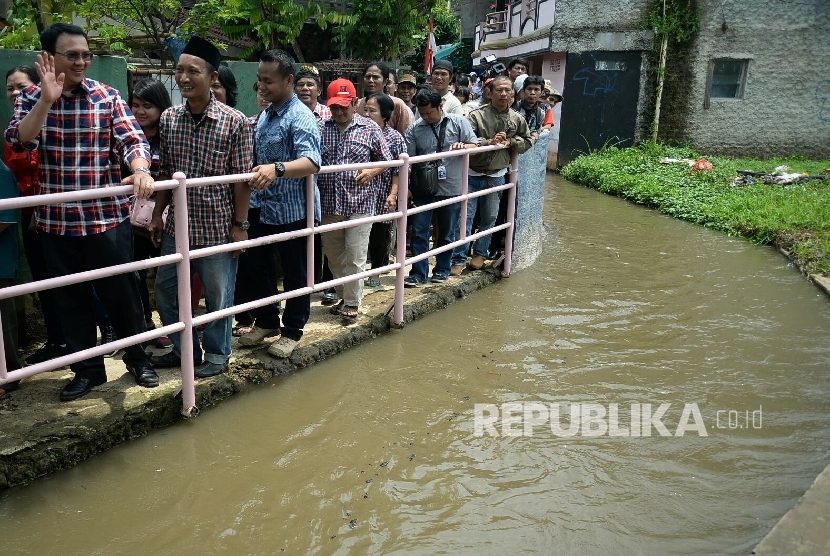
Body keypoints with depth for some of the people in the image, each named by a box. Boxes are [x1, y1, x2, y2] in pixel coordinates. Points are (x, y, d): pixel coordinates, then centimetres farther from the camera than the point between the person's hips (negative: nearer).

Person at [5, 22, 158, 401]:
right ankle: (87, 368, 27)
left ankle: (137, 357, 28)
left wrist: (140, 171, -33)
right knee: (70, 298, 12)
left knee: (121, 291, 6)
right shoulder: (31, 98, 3)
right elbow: (18, 142, -12)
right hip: (55, 220, 2)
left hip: (107, 216, -2)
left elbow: (133, 140, -11)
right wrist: (47, 99, -23)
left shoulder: (108, 96, -2)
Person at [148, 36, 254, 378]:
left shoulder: (235, 122, -12)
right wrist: (157, 215, 9)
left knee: (218, 295, 9)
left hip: (217, 227, -5)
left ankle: (217, 354, 28)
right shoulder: (168, 119, 2)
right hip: (177, 225, 5)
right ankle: (183, 348, 33)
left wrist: (240, 225, -10)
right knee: (165, 290, 15)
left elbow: (242, 179, -10)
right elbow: (165, 173, 9)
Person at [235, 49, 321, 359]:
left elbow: (311, 162, -33)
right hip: (265, 209, 9)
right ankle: (267, 321, 33)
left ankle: (292, 331, 23)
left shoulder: (300, 117, -16)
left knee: (295, 276, 6)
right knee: (250, 267, 14)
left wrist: (276, 169, -47)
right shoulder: (264, 116, 12)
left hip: (294, 211, -8)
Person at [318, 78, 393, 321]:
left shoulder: (370, 128, -1)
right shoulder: (321, 128, 5)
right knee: (333, 255, 13)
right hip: (329, 203, 4)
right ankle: (343, 296, 30)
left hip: (359, 203, -3)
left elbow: (386, 160, 4)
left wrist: (372, 172, -15)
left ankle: (352, 303, 12)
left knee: (354, 257, -1)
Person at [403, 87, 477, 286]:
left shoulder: (458, 122, -1)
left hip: (451, 189, -1)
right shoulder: (415, 129, 2)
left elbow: (475, 146, 0)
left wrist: (463, 146, -22)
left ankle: (442, 269, 28)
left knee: (447, 233, 12)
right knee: (418, 232, 0)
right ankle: (418, 273, 8)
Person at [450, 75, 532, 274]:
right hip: (473, 174, -3)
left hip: (496, 176, 4)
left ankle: (480, 253, 31)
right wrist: (489, 142, -25)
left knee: (489, 218, 13)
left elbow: (527, 141, 12)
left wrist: (510, 142, -7)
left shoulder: (516, 119, 3)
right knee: (466, 216, -3)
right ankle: (459, 259, 5)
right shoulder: (477, 115, -9)